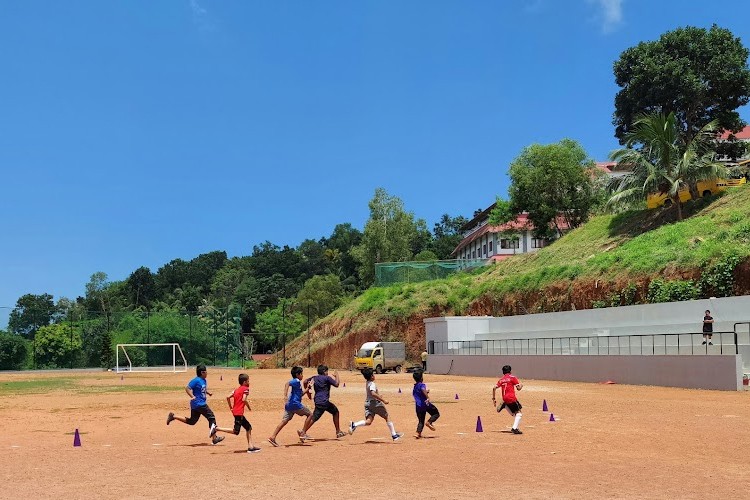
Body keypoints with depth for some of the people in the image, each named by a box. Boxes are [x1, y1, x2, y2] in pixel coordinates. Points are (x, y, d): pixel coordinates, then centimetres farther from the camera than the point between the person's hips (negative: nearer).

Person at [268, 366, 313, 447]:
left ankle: (273, 437, -4)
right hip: (295, 404, -9)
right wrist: (285, 395, -34)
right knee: (310, 414, 5)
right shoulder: (296, 381, -7)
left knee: (284, 421, 4)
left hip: (289, 405, 9)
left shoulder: (297, 382, 22)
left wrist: (307, 390, 27)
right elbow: (287, 384, -26)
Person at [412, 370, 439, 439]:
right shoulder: (421, 385, -7)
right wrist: (428, 397, -35)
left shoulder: (414, 387, 17)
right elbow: (423, 390, -29)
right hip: (425, 404, -7)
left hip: (418, 406, 7)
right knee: (436, 413, 8)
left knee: (421, 420, 12)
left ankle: (418, 433, -5)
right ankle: (429, 422, -12)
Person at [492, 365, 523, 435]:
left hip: (505, 399, 6)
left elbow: (494, 388, 7)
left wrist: (493, 399, 11)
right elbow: (518, 388, -3)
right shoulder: (512, 377, 1)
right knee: (518, 413, -3)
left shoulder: (501, 380, 16)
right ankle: (514, 428, -20)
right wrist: (521, 386, 20)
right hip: (511, 398, -6)